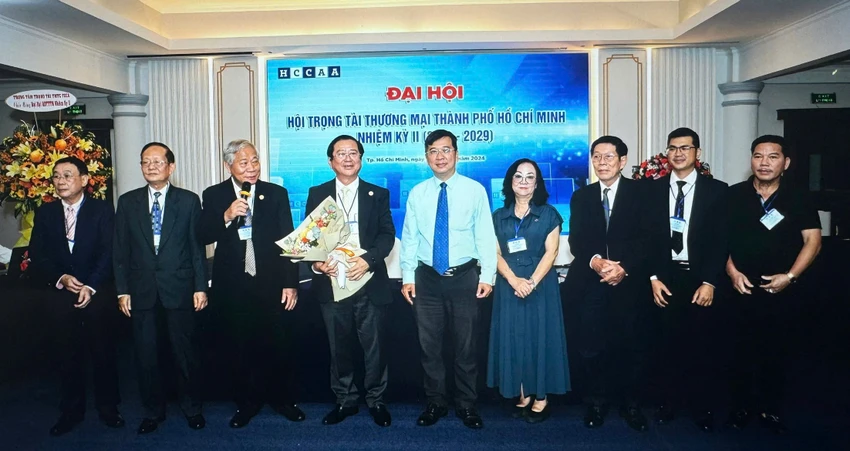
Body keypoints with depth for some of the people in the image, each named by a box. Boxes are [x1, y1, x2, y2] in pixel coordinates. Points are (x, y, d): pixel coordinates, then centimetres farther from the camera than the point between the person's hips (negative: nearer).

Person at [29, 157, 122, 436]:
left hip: (97, 294, -2)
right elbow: (37, 256, 4)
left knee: (103, 353, 6)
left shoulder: (102, 209, -1)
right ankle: (71, 410, 23)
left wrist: (91, 286, -17)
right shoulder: (45, 213, 9)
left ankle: (108, 407, 20)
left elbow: (109, 252, -8)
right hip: (59, 296, 3)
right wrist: (61, 278, -13)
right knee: (67, 356, 10)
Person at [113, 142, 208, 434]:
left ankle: (191, 408, 24)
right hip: (142, 290, 2)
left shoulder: (189, 200, 1)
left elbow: (197, 246, 0)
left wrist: (200, 287, -4)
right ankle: (153, 411, 27)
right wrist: (122, 290, 1)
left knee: (185, 352, 6)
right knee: (145, 355, 9)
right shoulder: (127, 202, 6)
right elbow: (120, 250, 6)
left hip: (179, 289, -2)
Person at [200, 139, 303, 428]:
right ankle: (246, 403, 30)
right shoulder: (214, 196, 2)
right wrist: (226, 217, -22)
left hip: (271, 284, -1)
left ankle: (282, 399, 27)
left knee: (277, 347, 8)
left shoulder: (276, 194, 0)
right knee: (239, 349, 12)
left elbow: (288, 239, -1)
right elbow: (204, 237, -5)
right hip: (232, 286, 1)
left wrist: (290, 283, -5)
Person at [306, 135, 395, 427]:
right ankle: (345, 400, 26)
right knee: (339, 347, 10)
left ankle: (376, 400, 21)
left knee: (374, 346, 4)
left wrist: (367, 260, -19)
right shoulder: (317, 194, 9)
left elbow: (387, 234, -2)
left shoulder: (378, 194, 6)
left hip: (369, 282, -1)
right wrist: (316, 263, -14)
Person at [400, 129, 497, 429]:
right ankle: (435, 403, 26)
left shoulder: (475, 190, -1)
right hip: (427, 278, 2)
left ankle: (466, 405, 25)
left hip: (464, 277, -2)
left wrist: (487, 275, -9)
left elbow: (485, 236, -4)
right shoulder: (417, 193, 4)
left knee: (466, 346, 8)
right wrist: (407, 277, 0)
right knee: (429, 345, 10)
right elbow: (409, 239, 5)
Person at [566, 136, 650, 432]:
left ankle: (631, 403, 21)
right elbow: (576, 240, 3)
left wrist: (624, 267, -17)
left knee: (632, 346, 4)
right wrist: (595, 261, -16)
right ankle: (597, 401, 20)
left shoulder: (641, 192, 4)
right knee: (592, 347, 3)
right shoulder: (581, 196, 12)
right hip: (591, 283, 2)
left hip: (630, 282, -2)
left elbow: (647, 237, -4)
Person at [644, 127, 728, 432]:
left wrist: (710, 282, -10)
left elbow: (721, 240, -3)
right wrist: (654, 277, -4)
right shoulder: (655, 189, 6)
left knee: (702, 345, 6)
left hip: (700, 279, -1)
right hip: (666, 277, 1)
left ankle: (702, 408, 21)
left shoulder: (716, 190, 1)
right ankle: (669, 402, 22)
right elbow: (649, 236, 4)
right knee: (669, 343, 7)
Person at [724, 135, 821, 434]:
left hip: (781, 291, 0)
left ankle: (770, 409, 23)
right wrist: (732, 271, -9)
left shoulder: (798, 199, 1)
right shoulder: (733, 195, 0)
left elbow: (813, 241, -1)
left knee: (775, 351, 9)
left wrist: (790, 276, -11)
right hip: (741, 288, 0)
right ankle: (741, 406, 22)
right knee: (742, 349, 8)